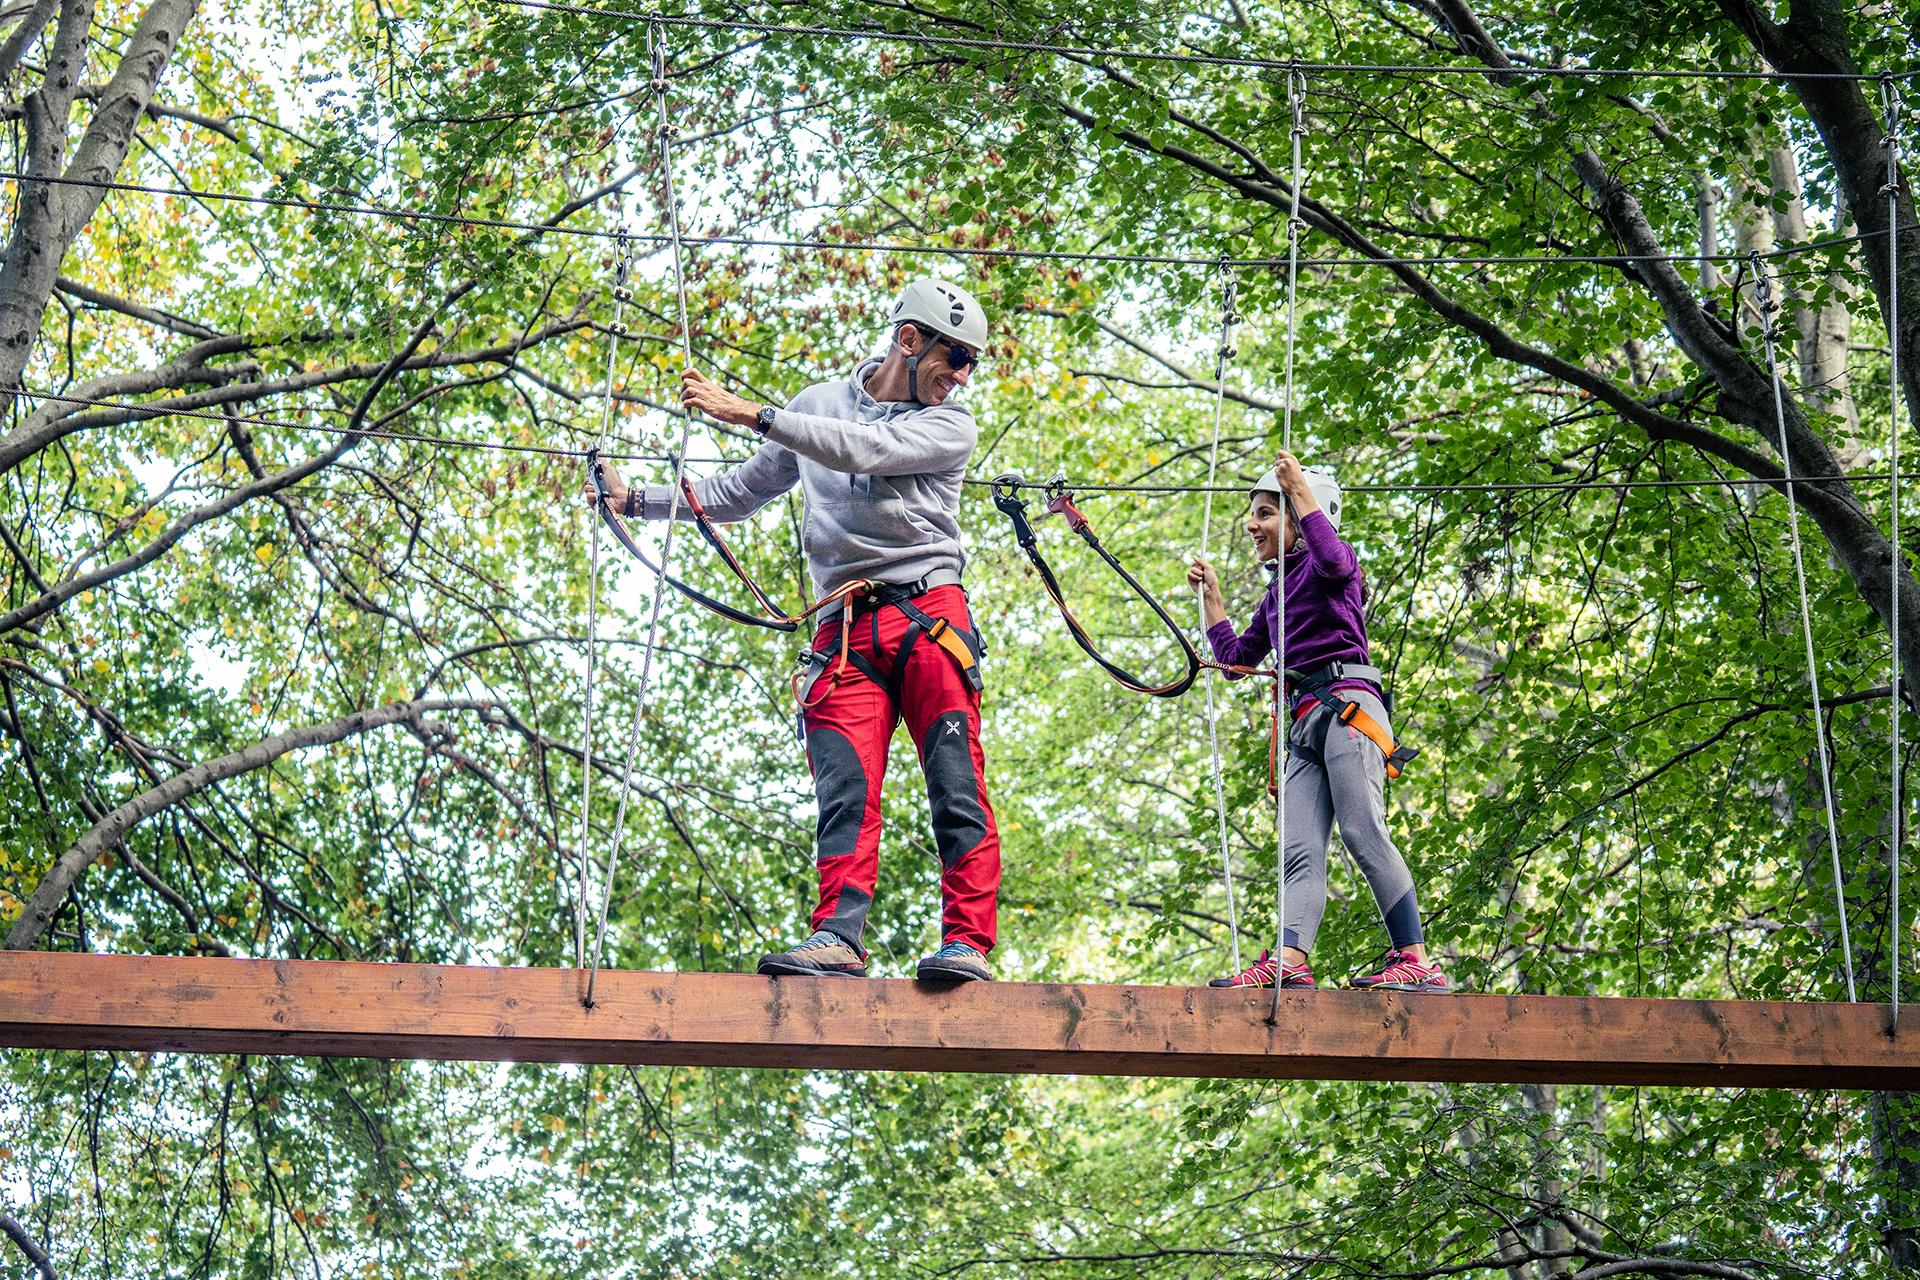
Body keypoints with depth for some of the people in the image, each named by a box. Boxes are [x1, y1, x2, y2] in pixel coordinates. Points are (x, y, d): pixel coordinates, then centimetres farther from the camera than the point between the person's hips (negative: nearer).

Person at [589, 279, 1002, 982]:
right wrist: (638, 499, 17)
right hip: (846, 628, 2)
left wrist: (753, 414, -16)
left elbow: (863, 451, -11)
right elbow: (736, 494, 27)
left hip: (930, 614, -2)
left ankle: (968, 943, -16)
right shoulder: (818, 404, 18)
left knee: (956, 787, -12)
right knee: (844, 790, -12)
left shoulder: (951, 428, 8)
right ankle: (838, 939, -22)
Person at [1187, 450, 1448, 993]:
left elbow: (1332, 556, -22)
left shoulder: (1329, 568, 5)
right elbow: (1235, 658, 33)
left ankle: (1417, 962, -22)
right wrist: (1210, 596, 32)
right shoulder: (1277, 592, 27)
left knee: (1364, 834, -18)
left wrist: (1299, 487, -14)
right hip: (1304, 723, 8)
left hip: (1347, 707, -8)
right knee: (1301, 852, -8)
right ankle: (1288, 961, -23)